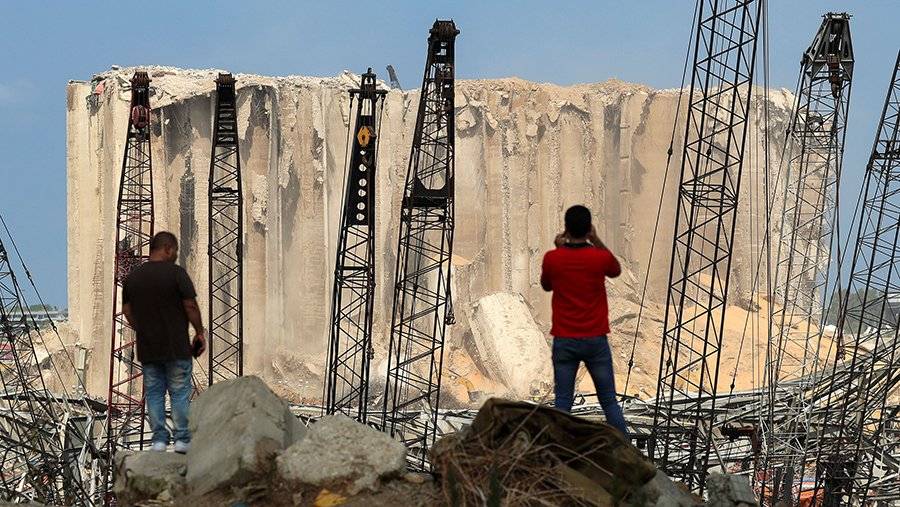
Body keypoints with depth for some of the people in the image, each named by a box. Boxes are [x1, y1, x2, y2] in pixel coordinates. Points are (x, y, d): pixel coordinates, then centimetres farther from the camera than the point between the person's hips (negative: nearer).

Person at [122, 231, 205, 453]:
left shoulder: (132, 276, 7)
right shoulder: (176, 273, -9)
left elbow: (127, 311, 12)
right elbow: (190, 306, -11)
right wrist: (199, 332, 1)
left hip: (147, 349, 4)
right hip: (176, 347, -4)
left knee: (154, 393, 8)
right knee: (180, 393, 2)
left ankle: (159, 439, 6)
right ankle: (182, 439, 2)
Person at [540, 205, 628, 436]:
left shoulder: (552, 258, -7)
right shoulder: (600, 257, -9)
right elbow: (616, 271, 15)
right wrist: (596, 241, 8)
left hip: (564, 341, 0)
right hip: (596, 340, 0)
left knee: (562, 402, 5)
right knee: (609, 401, 7)